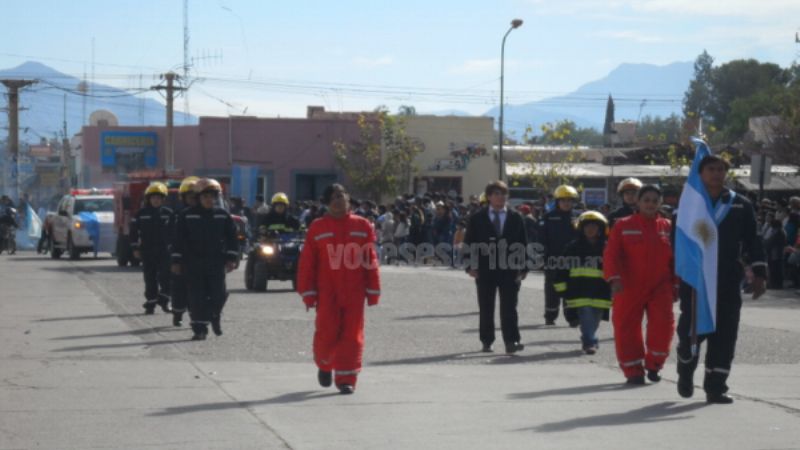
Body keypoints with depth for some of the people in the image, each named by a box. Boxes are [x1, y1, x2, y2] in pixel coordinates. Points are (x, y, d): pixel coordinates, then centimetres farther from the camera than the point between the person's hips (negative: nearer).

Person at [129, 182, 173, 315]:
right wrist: (135, 248, 0)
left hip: (164, 250, 0)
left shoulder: (168, 213, 4)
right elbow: (134, 231, 4)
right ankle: (150, 303, 9)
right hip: (147, 251, 0)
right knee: (150, 279, 3)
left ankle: (164, 302, 4)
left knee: (166, 277, -7)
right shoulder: (141, 214, 2)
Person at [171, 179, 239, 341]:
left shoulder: (223, 216, 6)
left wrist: (231, 258, 2)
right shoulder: (186, 216, 2)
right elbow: (179, 240, 4)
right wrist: (177, 261, 0)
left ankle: (215, 317, 29)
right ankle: (200, 329, 0)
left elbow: (231, 238, 10)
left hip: (216, 263, 1)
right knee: (197, 297, -3)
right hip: (194, 264, -1)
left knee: (218, 294, -1)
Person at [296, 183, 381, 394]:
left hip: (354, 292, 1)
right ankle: (324, 365, 26)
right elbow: (306, 263, 2)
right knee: (327, 332, -3)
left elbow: (371, 260, 6)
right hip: (327, 292, -1)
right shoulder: (317, 228, 1)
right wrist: (308, 293, -2)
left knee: (352, 335, -1)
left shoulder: (362, 226, 5)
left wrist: (373, 291, 3)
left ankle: (346, 379, 5)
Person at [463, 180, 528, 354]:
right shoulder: (477, 218, 5)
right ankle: (486, 341, 15)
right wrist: (471, 266, -7)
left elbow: (523, 244, 7)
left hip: (509, 269, 0)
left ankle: (511, 342, -8)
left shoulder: (515, 218, 7)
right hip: (485, 269, 0)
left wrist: (523, 268, -1)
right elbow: (469, 244, 4)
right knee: (486, 309, 7)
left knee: (509, 308, -5)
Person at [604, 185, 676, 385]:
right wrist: (614, 278, -17)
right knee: (626, 327, 0)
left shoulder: (667, 227, 8)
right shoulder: (623, 226, 1)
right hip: (630, 288, -1)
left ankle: (653, 365, 11)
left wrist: (676, 284, 8)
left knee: (663, 325, -10)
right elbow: (611, 254, -5)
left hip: (660, 288, 1)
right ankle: (633, 370, 13)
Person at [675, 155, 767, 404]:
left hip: (728, 282, 1)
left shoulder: (741, 206, 8)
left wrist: (759, 273, 0)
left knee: (724, 334, -2)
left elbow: (752, 241, 9)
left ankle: (715, 386, 5)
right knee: (691, 330, -3)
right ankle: (685, 371, 25)